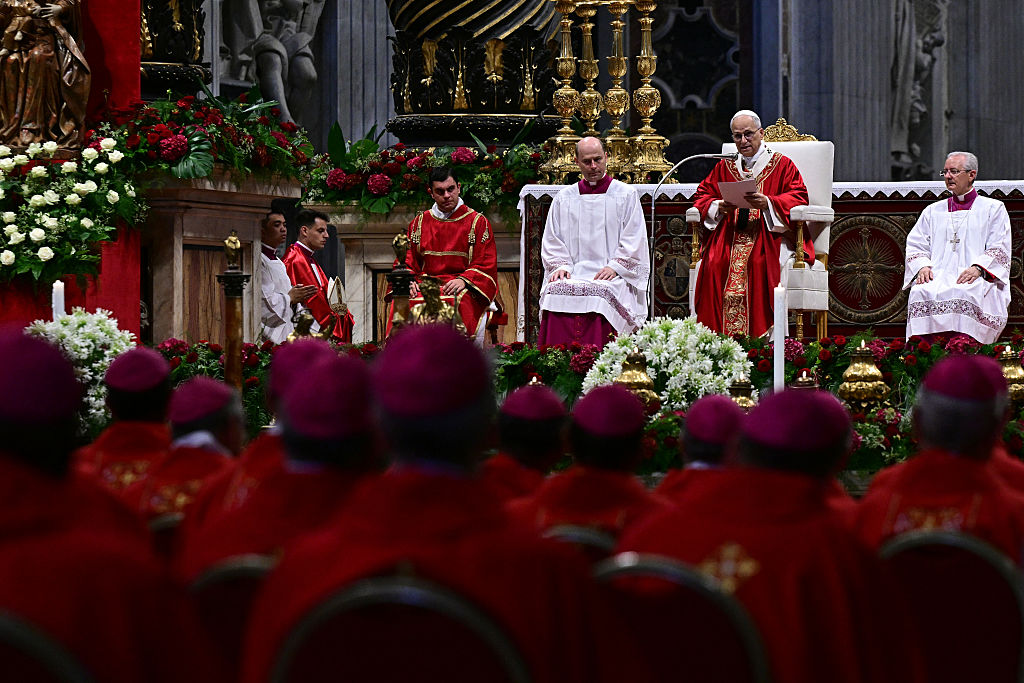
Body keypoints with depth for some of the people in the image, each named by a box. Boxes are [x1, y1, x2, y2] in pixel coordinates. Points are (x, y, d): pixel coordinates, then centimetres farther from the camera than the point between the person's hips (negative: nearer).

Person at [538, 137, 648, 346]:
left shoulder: (626, 195, 10)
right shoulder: (563, 198, 18)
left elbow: (634, 241, 4)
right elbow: (552, 241, 17)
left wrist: (614, 267, -10)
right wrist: (560, 265, -2)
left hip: (613, 275, -2)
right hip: (574, 271, 2)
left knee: (597, 292, -35)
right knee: (555, 291, -30)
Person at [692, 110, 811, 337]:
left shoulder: (781, 165, 10)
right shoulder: (725, 167, 21)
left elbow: (798, 198, -1)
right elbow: (702, 195, 19)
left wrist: (768, 203, -18)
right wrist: (719, 206, -4)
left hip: (770, 232, -3)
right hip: (729, 233, 3)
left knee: (759, 262, -35)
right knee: (714, 263, -28)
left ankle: (760, 335, -32)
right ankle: (718, 338, -25)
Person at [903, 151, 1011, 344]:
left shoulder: (993, 209, 15)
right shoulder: (933, 211, 26)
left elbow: (999, 250, 5)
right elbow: (915, 246, 18)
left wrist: (978, 268, -14)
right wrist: (923, 266, -5)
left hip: (976, 279, -3)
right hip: (939, 276, 3)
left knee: (963, 293, -39)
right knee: (921, 293, -33)